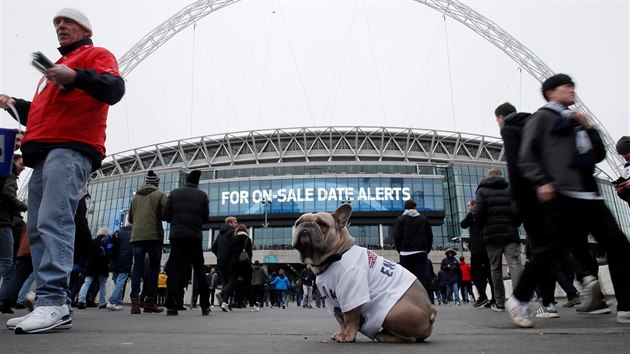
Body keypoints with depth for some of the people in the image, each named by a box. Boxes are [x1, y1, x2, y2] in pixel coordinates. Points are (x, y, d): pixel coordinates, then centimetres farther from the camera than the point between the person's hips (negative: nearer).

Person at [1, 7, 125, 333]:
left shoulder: (96, 55, 9)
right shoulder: (57, 64, 34)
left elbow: (114, 89, -12)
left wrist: (75, 76, -24)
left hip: (70, 150, -9)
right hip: (44, 153, 9)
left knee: (54, 221, -21)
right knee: (38, 229, 1)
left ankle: (53, 302, -25)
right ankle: (51, 306, 0)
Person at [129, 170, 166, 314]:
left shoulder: (136, 196, 16)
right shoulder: (159, 194, 2)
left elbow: (130, 218, 20)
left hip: (137, 236, 4)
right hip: (154, 235, -4)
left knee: (137, 267, 3)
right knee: (154, 268, 2)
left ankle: (135, 301, -5)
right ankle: (150, 301, -1)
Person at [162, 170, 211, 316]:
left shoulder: (174, 193, 5)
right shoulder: (202, 195, 4)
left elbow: (164, 215, 1)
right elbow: (205, 218, 3)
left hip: (177, 235, 0)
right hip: (195, 236, 0)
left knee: (174, 270, 2)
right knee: (199, 271, 8)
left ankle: (171, 306, -7)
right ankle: (205, 306, 8)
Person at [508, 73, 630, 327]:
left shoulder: (577, 122, 27)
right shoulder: (543, 117, 6)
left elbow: (599, 155, 25)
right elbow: (527, 155, -4)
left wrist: (589, 128, 12)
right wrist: (541, 182, -17)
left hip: (589, 194, 8)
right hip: (561, 194, -8)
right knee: (554, 249, -12)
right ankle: (518, 300, 1)